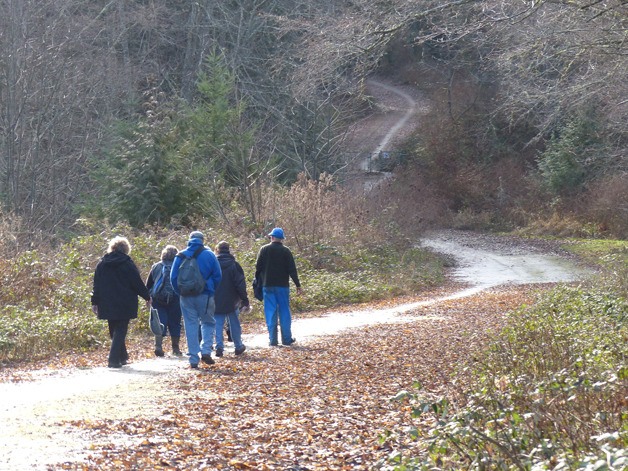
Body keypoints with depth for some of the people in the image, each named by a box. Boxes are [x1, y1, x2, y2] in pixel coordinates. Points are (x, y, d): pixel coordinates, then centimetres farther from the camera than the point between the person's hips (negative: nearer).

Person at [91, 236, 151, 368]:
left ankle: (122, 357, 22)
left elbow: (97, 285, 8)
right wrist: (147, 297, 6)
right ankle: (114, 360, -12)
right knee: (120, 331, -2)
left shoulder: (102, 264, 6)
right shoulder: (128, 263, -7)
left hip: (107, 305, 4)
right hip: (124, 305, -4)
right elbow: (138, 283, -6)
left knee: (114, 331, 16)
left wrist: (95, 302, 12)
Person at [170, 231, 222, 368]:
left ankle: (194, 359, 4)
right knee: (208, 322, 14)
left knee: (191, 326, 6)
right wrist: (212, 291, 13)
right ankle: (206, 351, -5)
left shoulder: (181, 256, 2)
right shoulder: (209, 255, -1)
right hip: (205, 295, -1)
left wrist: (180, 292, 13)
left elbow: (173, 277, 2)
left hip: (186, 297, 1)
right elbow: (218, 276, 0)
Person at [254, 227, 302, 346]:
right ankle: (287, 339, 7)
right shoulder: (286, 251, -1)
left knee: (270, 312, 2)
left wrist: (257, 281, 15)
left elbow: (258, 267, 2)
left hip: (268, 286, 0)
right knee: (284, 312, 6)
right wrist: (297, 285, 1)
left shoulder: (264, 250, 0)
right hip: (282, 285, 0)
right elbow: (292, 269, -2)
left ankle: (273, 340, 0)